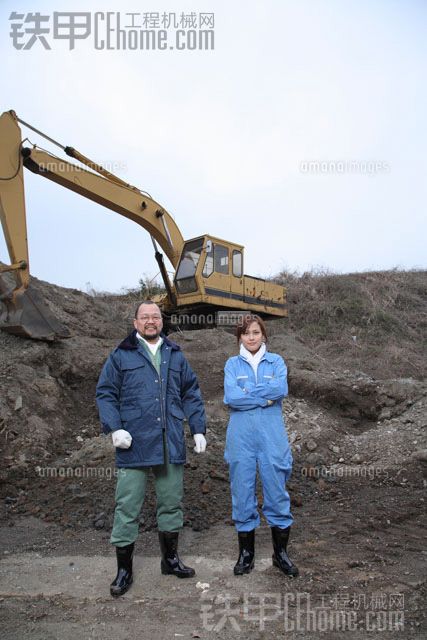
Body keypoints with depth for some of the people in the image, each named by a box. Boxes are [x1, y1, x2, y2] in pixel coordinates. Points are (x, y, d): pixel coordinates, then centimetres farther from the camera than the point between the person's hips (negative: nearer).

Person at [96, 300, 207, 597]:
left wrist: (199, 429, 7)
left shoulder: (175, 355, 12)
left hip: (171, 446, 3)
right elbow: (105, 394, 0)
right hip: (135, 445, -3)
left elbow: (192, 394, 14)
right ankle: (124, 570, 21)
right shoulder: (121, 356, 2)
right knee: (128, 508, 4)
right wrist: (115, 428, -13)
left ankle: (171, 559, 34)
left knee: (171, 504, 14)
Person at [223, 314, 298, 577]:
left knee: (277, 494, 6)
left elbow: (281, 389, -13)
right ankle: (246, 553, 24)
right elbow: (230, 397, -10)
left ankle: (281, 553, 23)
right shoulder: (233, 364, 6)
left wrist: (247, 392, -11)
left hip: (272, 437, 0)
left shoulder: (276, 361, 6)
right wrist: (265, 397, -12)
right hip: (241, 437, 1)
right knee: (243, 495, 8)